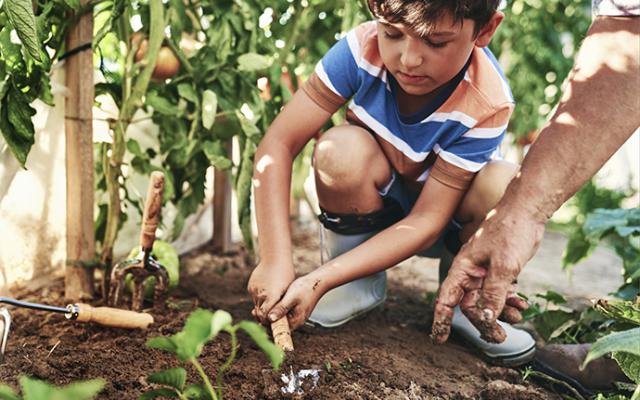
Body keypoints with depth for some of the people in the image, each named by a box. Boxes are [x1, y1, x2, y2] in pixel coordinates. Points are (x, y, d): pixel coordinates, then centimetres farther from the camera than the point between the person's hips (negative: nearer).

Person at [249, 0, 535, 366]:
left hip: (445, 225, -1)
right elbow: (279, 143, -26)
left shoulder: (487, 105, -29)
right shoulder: (363, 48, -26)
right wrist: (276, 261, -35)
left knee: (507, 187, -32)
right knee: (343, 148, -32)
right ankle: (360, 285, -7)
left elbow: (427, 219, -29)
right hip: (370, 208, 1)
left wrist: (319, 281, -36)